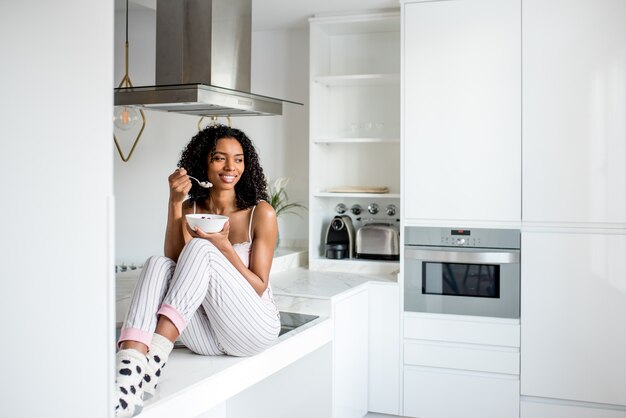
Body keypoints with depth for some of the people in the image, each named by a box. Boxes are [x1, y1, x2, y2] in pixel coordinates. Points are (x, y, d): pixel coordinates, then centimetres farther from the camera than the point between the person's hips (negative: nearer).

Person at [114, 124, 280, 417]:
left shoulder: (261, 213, -4)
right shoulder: (190, 209, 8)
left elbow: (258, 287, -6)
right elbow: (174, 260, -8)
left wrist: (223, 245, -20)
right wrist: (175, 203, -15)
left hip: (253, 328, -3)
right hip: (206, 336, 3)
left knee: (199, 249, -27)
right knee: (158, 264, -25)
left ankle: (154, 357, -40)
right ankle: (128, 372, -46)